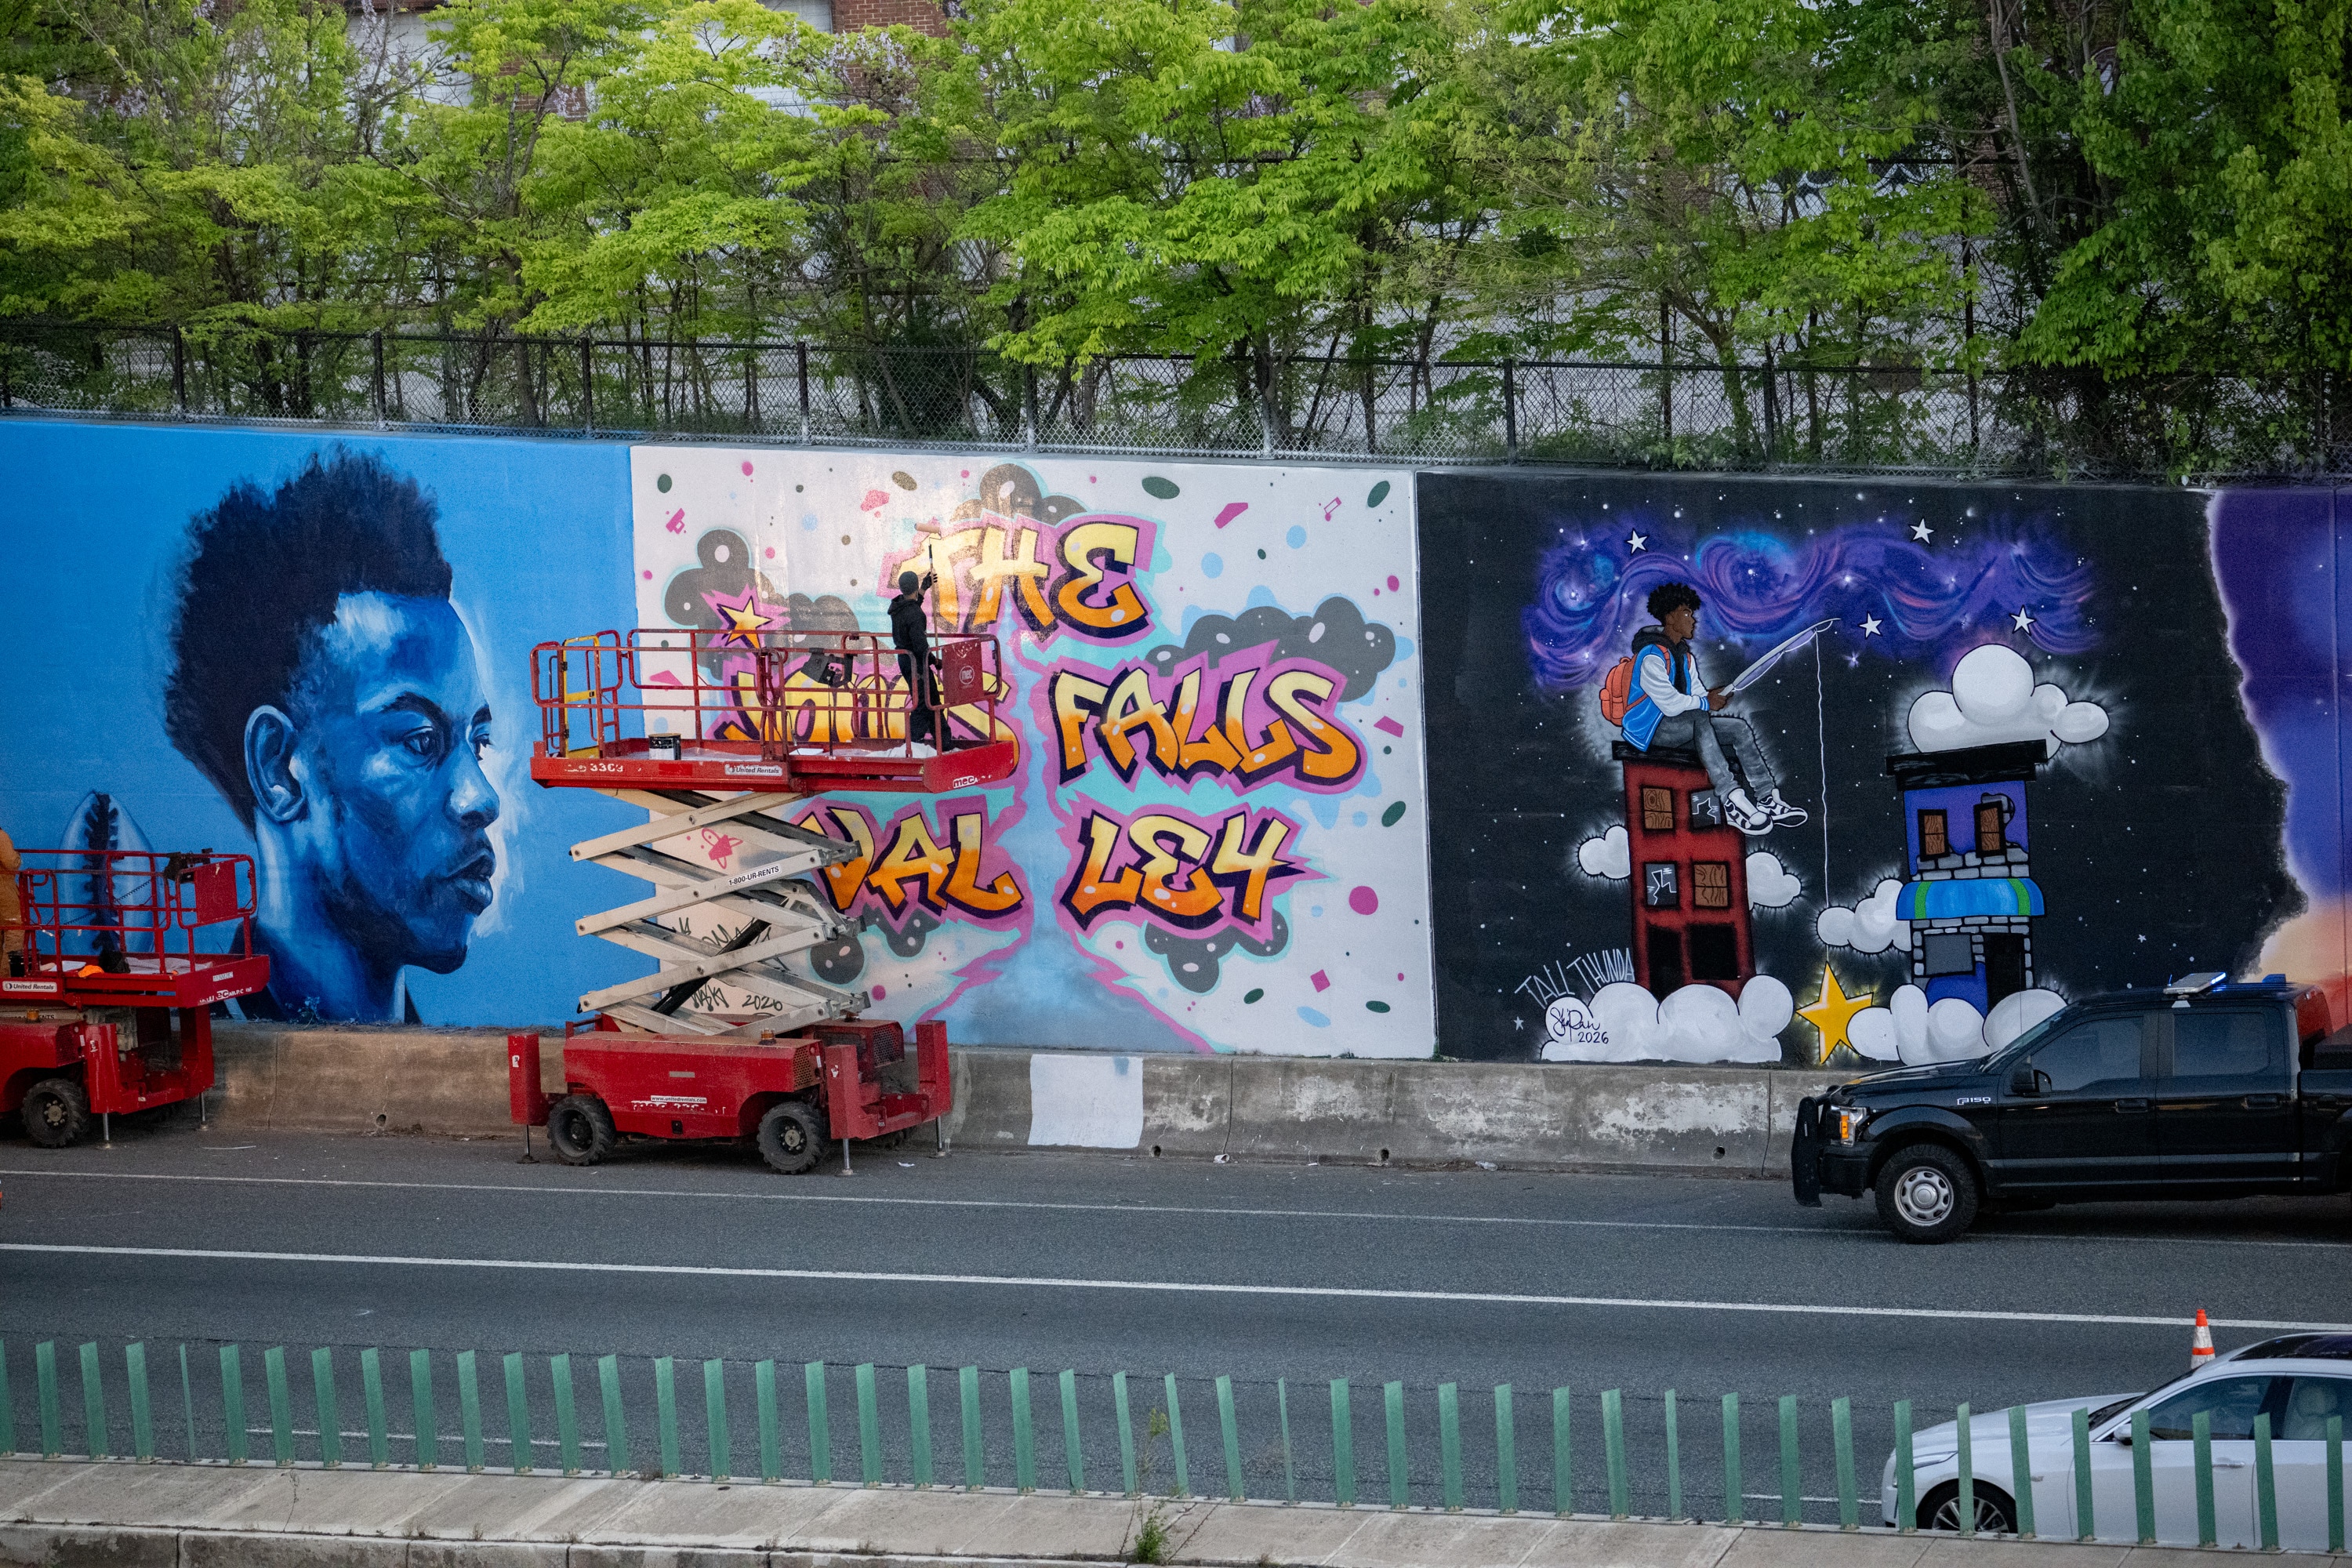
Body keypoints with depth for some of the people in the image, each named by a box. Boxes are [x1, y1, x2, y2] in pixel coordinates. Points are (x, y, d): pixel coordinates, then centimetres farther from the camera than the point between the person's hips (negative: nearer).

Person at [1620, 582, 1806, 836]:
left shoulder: (1684, 655, 16)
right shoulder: (1652, 655, -17)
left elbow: (1696, 694, 12)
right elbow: (1670, 704, -25)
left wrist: (1715, 698, -11)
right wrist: (1706, 703, -13)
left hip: (1684, 726, 10)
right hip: (1649, 729, -10)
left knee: (1739, 729, -7)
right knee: (1698, 719, -37)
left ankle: (1767, 800, -17)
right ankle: (1732, 802, -48)